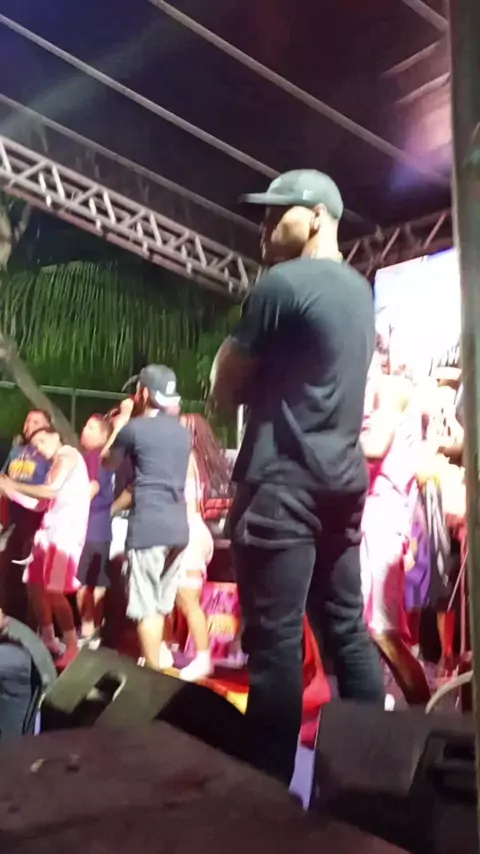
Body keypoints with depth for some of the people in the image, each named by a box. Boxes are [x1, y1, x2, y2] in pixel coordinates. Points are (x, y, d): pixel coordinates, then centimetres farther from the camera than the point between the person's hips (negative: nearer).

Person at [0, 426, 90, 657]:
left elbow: (52, 491, -14)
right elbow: (41, 504, 19)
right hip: (50, 530, 10)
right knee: (35, 585, 10)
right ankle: (49, 640, 22)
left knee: (54, 590, -13)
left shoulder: (68, 454, -2)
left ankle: (72, 647, -4)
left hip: (67, 530, -10)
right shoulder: (56, 465, 25)